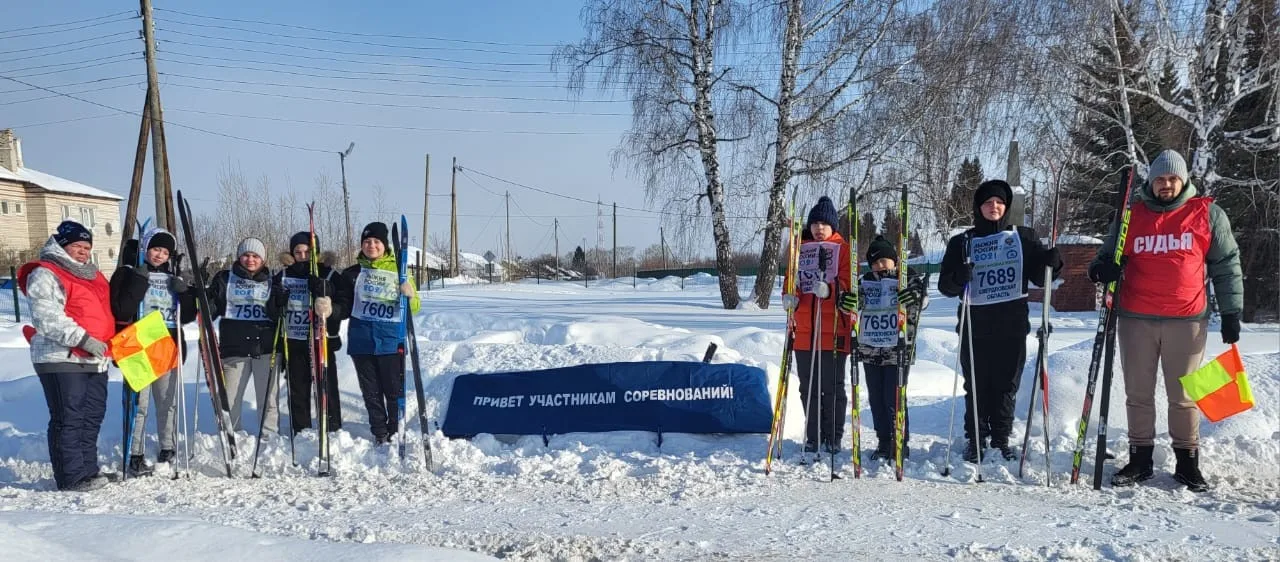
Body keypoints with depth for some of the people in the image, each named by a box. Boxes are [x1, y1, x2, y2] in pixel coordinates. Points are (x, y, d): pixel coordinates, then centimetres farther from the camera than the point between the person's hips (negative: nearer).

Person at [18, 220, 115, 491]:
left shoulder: (93, 275, 21)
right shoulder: (45, 275, -6)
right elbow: (47, 318, -18)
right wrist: (82, 339, -23)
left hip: (96, 360, 9)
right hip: (62, 359, -9)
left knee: (92, 417, 11)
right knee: (68, 419, -8)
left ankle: (88, 470, 19)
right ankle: (72, 477, -5)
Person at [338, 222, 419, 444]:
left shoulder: (398, 271, 2)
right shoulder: (353, 274, 7)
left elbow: (414, 308, 1)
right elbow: (342, 304, 14)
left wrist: (410, 295, -21)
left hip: (391, 340, -2)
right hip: (362, 341, 2)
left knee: (395, 391, 0)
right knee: (371, 392, 9)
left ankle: (396, 433, 13)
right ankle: (380, 435, 20)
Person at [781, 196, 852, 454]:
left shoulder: (843, 249, 2)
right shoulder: (800, 249, 16)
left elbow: (847, 283, -8)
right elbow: (791, 279, 17)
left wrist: (829, 289, -28)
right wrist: (789, 296, -5)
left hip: (834, 329, -4)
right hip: (804, 330, 5)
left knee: (832, 387, 1)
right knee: (808, 387, 10)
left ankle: (833, 438, 10)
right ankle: (813, 437, 19)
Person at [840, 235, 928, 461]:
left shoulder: (909, 278, -1)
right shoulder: (866, 281, 10)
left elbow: (923, 300, -13)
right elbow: (852, 302, 6)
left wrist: (916, 296, -38)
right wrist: (845, 301, -19)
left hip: (897, 350, -5)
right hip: (870, 350, 5)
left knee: (894, 399, -4)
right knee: (876, 399, 10)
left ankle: (900, 443, 9)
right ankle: (884, 443, 20)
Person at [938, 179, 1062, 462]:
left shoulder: (1023, 237, 9)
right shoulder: (962, 243, 7)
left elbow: (1039, 276, 8)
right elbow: (945, 285, 4)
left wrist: (1052, 264, -13)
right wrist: (958, 278, -18)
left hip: (1012, 325, 1)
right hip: (975, 325, 0)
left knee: (1007, 385, 5)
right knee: (976, 385, 1)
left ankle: (1001, 441, 16)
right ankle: (975, 440, 12)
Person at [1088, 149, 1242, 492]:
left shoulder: (1207, 214, 4)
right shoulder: (1131, 214, 7)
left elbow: (1227, 265, 7)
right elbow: (1110, 254, 13)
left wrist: (1231, 312, 4)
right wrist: (1103, 267, -12)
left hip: (1187, 320, -1)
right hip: (1136, 319, 2)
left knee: (1184, 395, 5)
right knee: (1138, 393, 7)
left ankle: (1187, 462, 16)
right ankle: (1140, 460, 17)